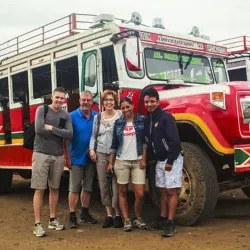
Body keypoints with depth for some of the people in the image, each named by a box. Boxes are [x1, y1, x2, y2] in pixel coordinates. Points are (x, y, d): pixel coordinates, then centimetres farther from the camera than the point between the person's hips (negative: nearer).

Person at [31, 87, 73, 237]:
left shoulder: (66, 115, 7)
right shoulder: (42, 109, -2)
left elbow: (69, 135, -6)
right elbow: (39, 129, -16)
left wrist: (51, 128, -12)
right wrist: (59, 132, -7)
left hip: (58, 156, 4)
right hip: (41, 154, -4)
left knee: (54, 188, 12)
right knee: (39, 189, -3)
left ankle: (53, 219, 24)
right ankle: (38, 224, 2)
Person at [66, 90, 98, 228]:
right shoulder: (72, 116, -7)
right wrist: (68, 157, -11)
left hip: (91, 159, 4)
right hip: (76, 158, -3)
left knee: (87, 188, 13)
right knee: (74, 188, 0)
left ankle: (85, 214, 25)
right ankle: (72, 216, 7)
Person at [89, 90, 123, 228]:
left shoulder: (121, 115, 0)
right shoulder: (97, 117, 12)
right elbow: (94, 135, 16)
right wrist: (91, 149, 2)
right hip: (100, 155, 4)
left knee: (116, 185, -4)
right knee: (103, 185, 6)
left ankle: (118, 215, 7)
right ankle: (109, 215, 16)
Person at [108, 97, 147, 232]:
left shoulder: (141, 120, 2)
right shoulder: (118, 123, 9)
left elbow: (145, 141, 1)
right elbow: (114, 144, 10)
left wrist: (143, 159, -7)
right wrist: (110, 162, 7)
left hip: (137, 161, -2)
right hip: (121, 161, 2)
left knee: (140, 194, -4)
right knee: (122, 192, 6)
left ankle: (137, 218, 19)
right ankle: (126, 220, 17)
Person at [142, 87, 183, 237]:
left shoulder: (166, 117, -16)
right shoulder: (148, 119, 8)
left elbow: (175, 141, -20)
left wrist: (170, 161, -20)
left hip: (172, 160, -8)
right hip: (160, 160, 8)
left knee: (171, 191, -5)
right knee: (163, 191, 13)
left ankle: (171, 224, -1)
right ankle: (163, 219, 22)